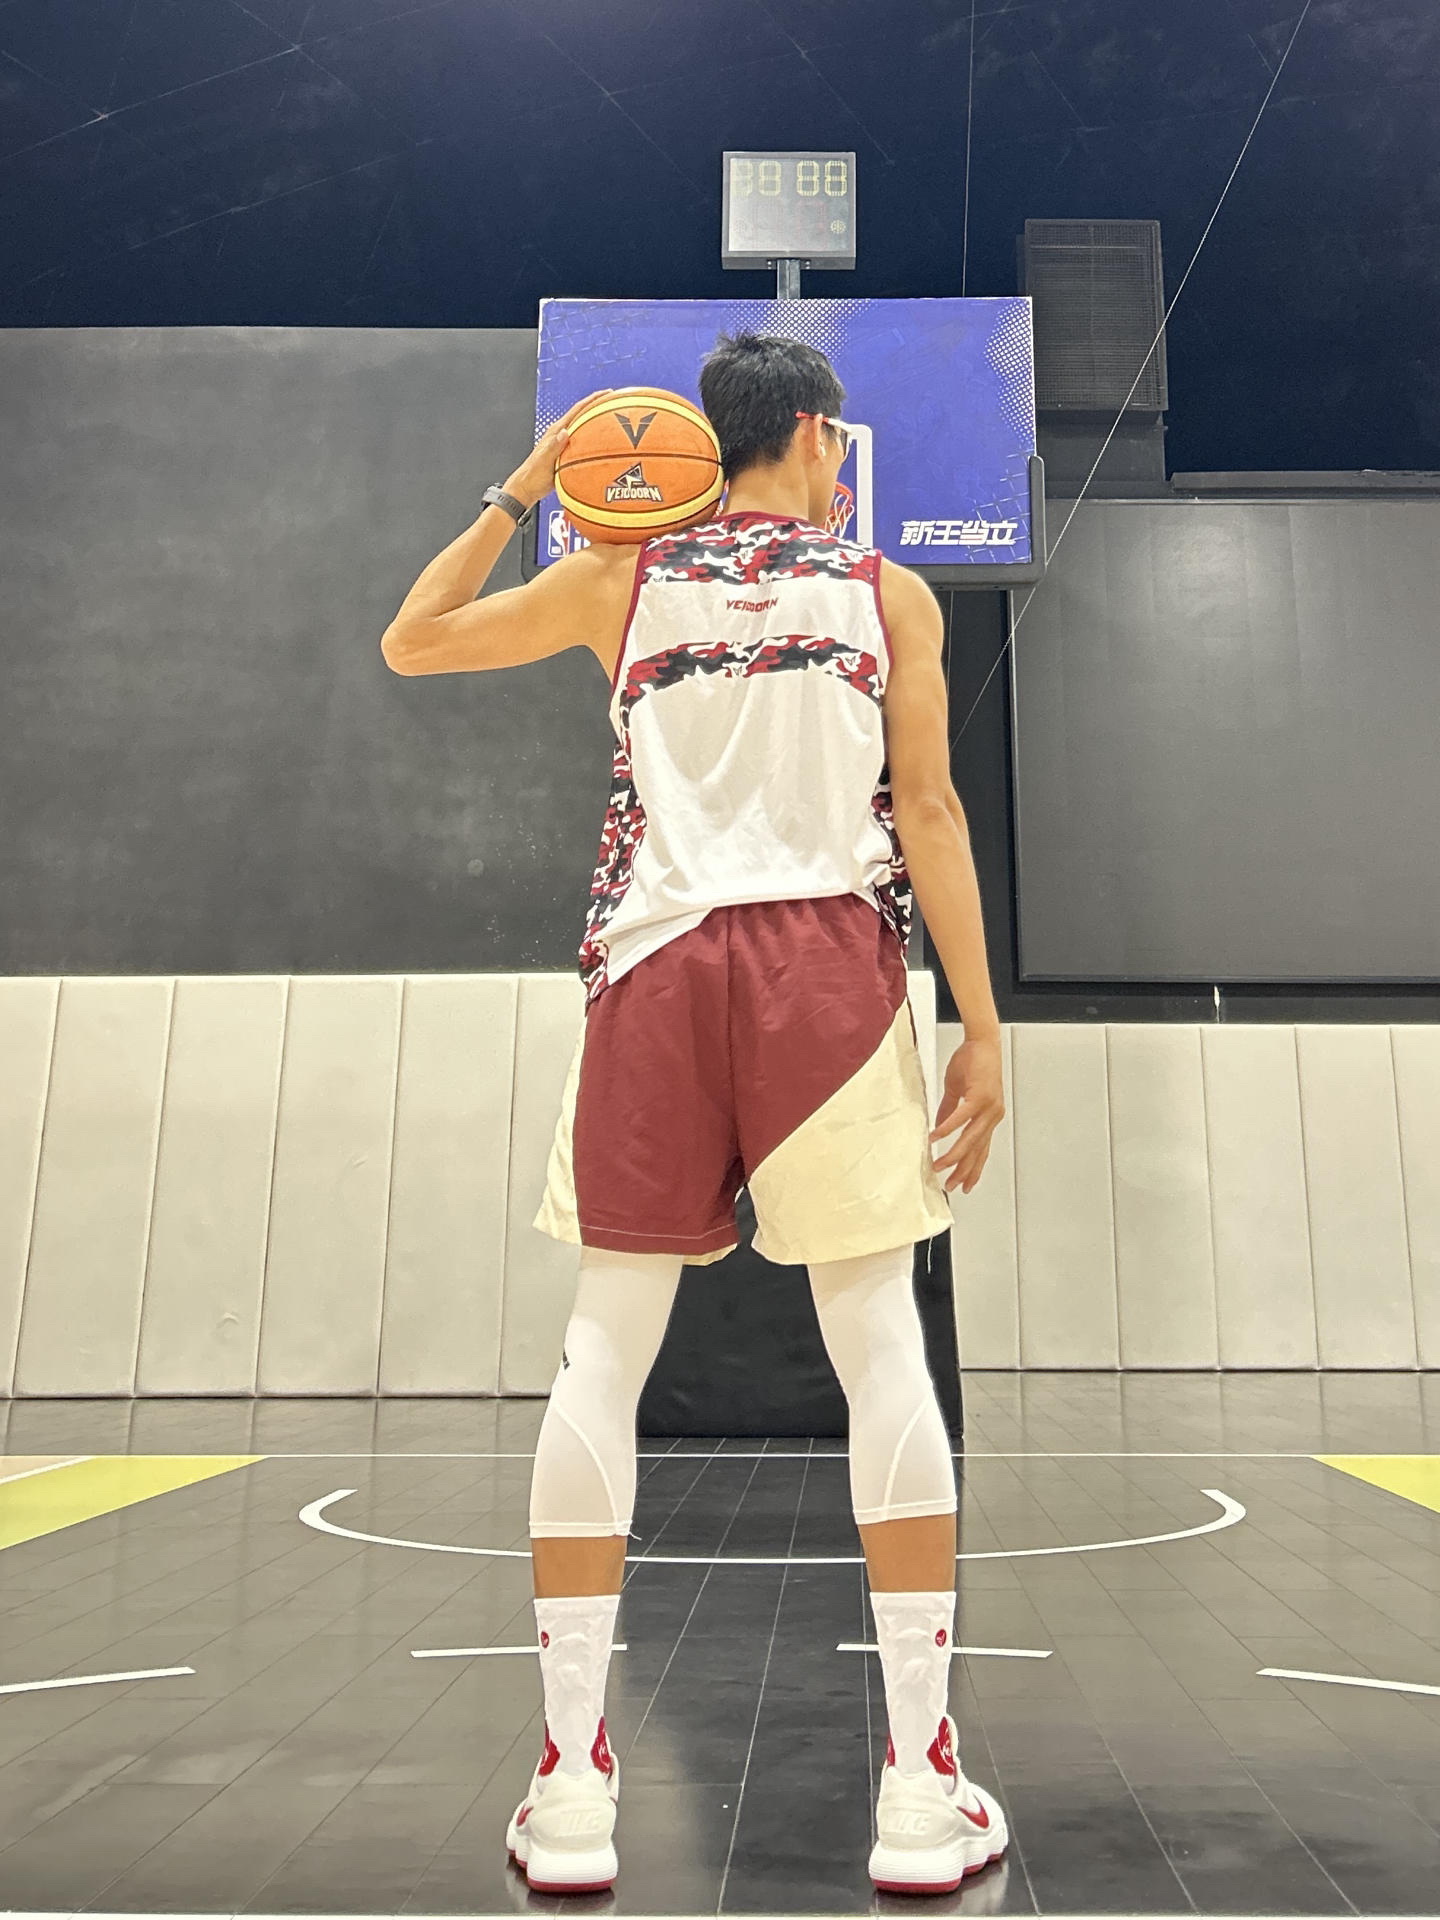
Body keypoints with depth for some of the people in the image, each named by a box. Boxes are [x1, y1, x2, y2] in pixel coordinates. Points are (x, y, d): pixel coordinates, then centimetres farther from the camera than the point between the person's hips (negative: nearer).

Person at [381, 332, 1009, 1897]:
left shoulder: (620, 577, 13)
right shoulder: (889, 594, 11)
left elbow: (409, 645, 22)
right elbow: (928, 812, 2)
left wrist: (514, 499, 27)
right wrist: (981, 1032, 3)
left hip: (657, 960, 1)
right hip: (830, 962, -1)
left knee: (604, 1351, 6)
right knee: (881, 1347, 3)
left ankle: (571, 1783, 9)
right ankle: (922, 1784, 8)